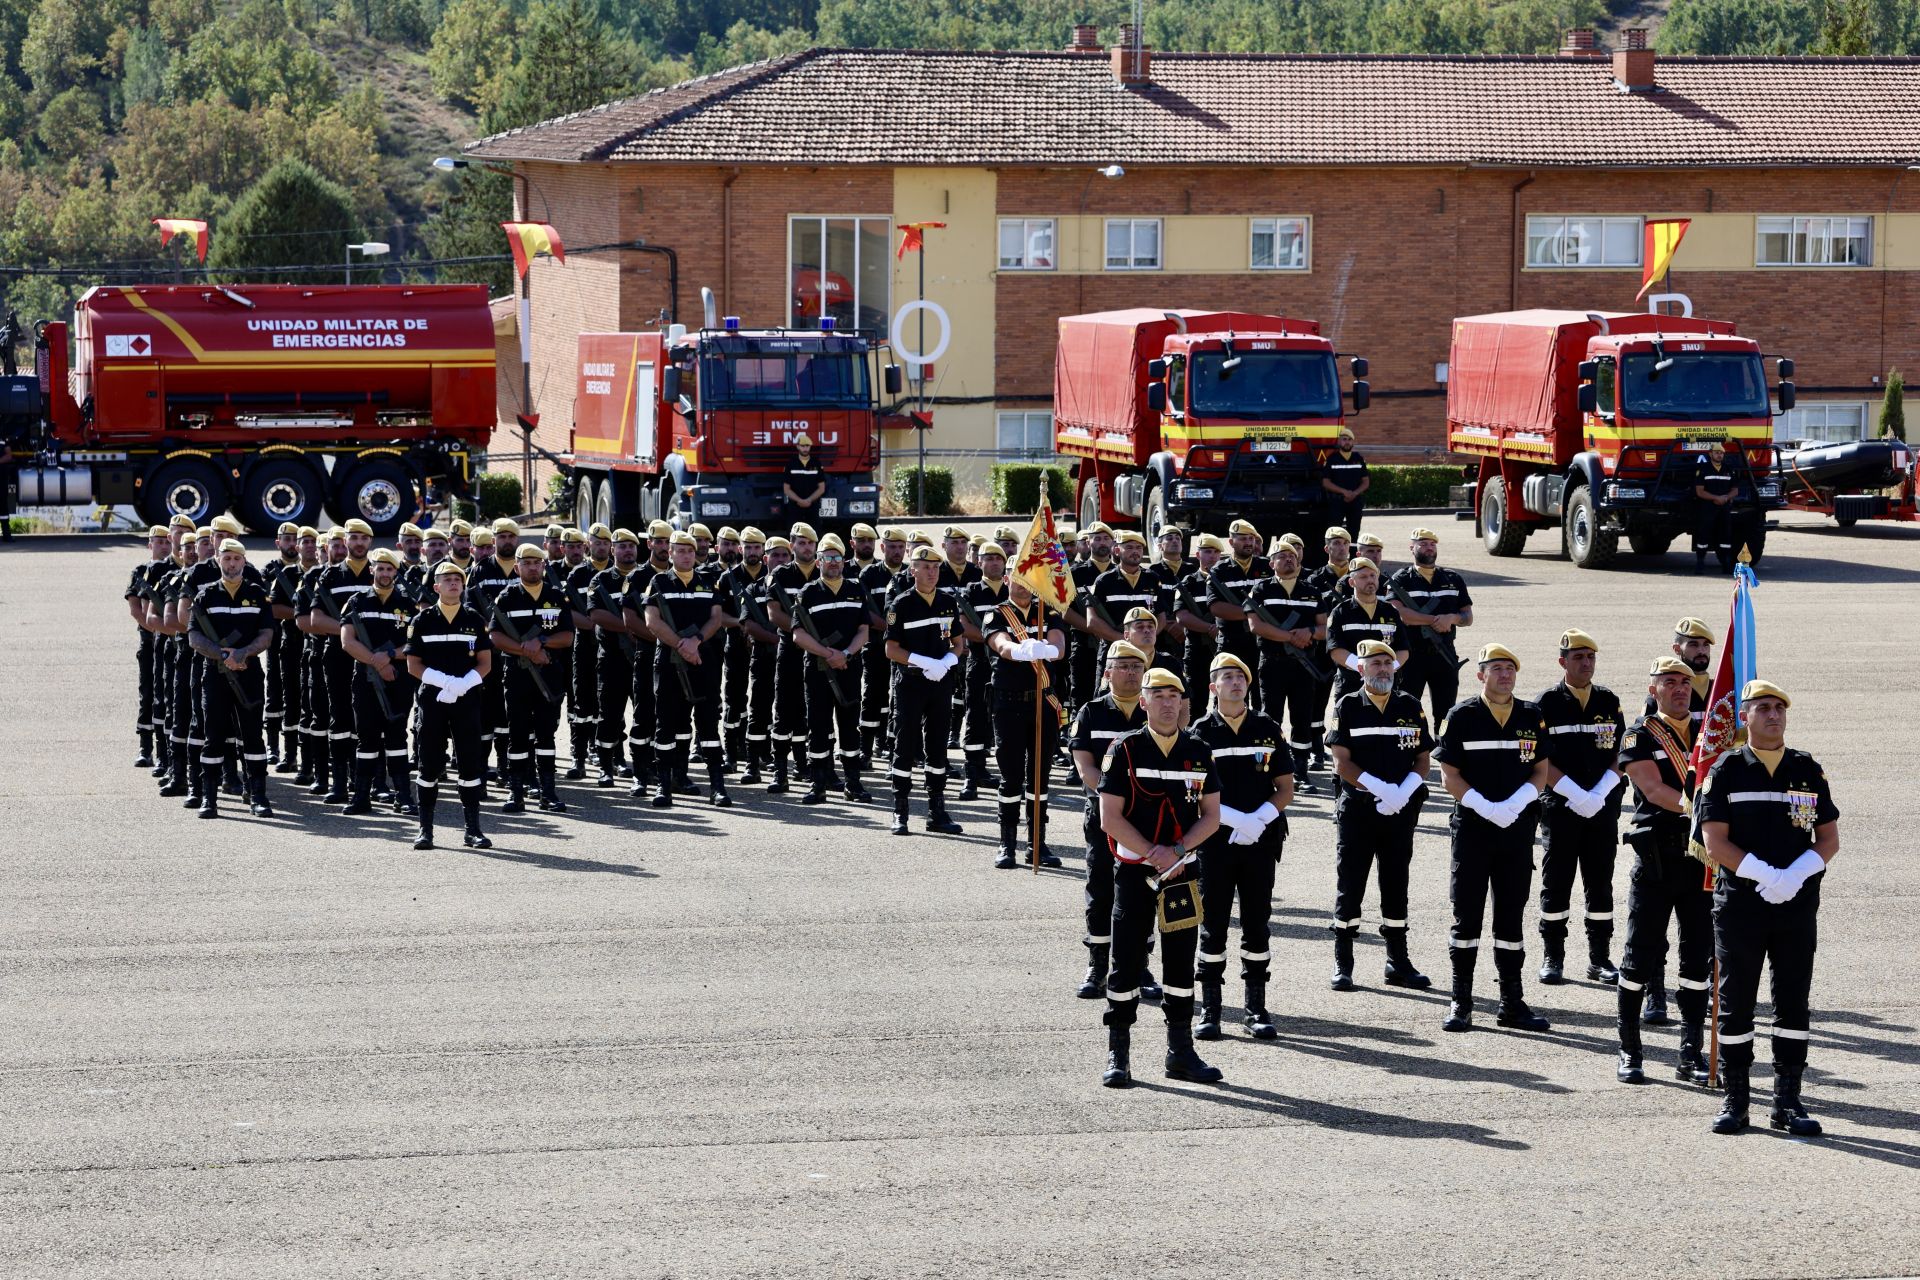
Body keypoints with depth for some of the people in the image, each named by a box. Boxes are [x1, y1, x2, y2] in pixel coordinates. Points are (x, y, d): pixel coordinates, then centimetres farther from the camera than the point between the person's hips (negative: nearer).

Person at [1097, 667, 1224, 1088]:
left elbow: (1211, 816, 5)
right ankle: (1118, 1056, 4)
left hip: (1182, 871, 3)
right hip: (1134, 872, -3)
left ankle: (1181, 1053, 15)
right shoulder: (1126, 750, -4)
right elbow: (1110, 818, -7)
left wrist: (1176, 851, -10)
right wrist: (1153, 854, -15)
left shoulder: (1198, 752, 6)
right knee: (1127, 963, -1)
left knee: (1181, 964, 7)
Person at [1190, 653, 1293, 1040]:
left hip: (1260, 842, 1)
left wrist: (1259, 819, -11)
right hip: (1215, 843, -1)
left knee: (1257, 925, 5)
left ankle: (1256, 1008, 13)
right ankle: (1209, 1010, 8)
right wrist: (1236, 819, -15)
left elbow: (1286, 790, 7)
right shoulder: (1201, 732, 1)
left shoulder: (1268, 729, 6)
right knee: (1213, 925, 1)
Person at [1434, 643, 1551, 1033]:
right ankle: (1460, 1004, 6)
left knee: (1511, 917, 8)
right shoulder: (1462, 716, -3)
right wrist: (1485, 807, -17)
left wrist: (1515, 804, -10)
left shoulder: (1532, 717, 7)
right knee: (1466, 917, 0)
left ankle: (1512, 1004, 14)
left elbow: (1541, 771, 8)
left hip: (1518, 827, 3)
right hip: (1472, 826, -3)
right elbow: (1450, 774, -5)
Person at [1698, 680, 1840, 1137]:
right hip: (1740, 905, -2)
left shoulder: (1809, 771, 9)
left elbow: (1829, 840, 8)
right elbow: (1715, 842, -6)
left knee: (1793, 1004, 4)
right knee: (1735, 1004, 1)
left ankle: (1788, 1103, 11)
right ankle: (1735, 1101, 9)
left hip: (1798, 907, 2)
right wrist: (1766, 876, -17)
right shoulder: (1726, 770, 1)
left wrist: (1796, 876, -11)